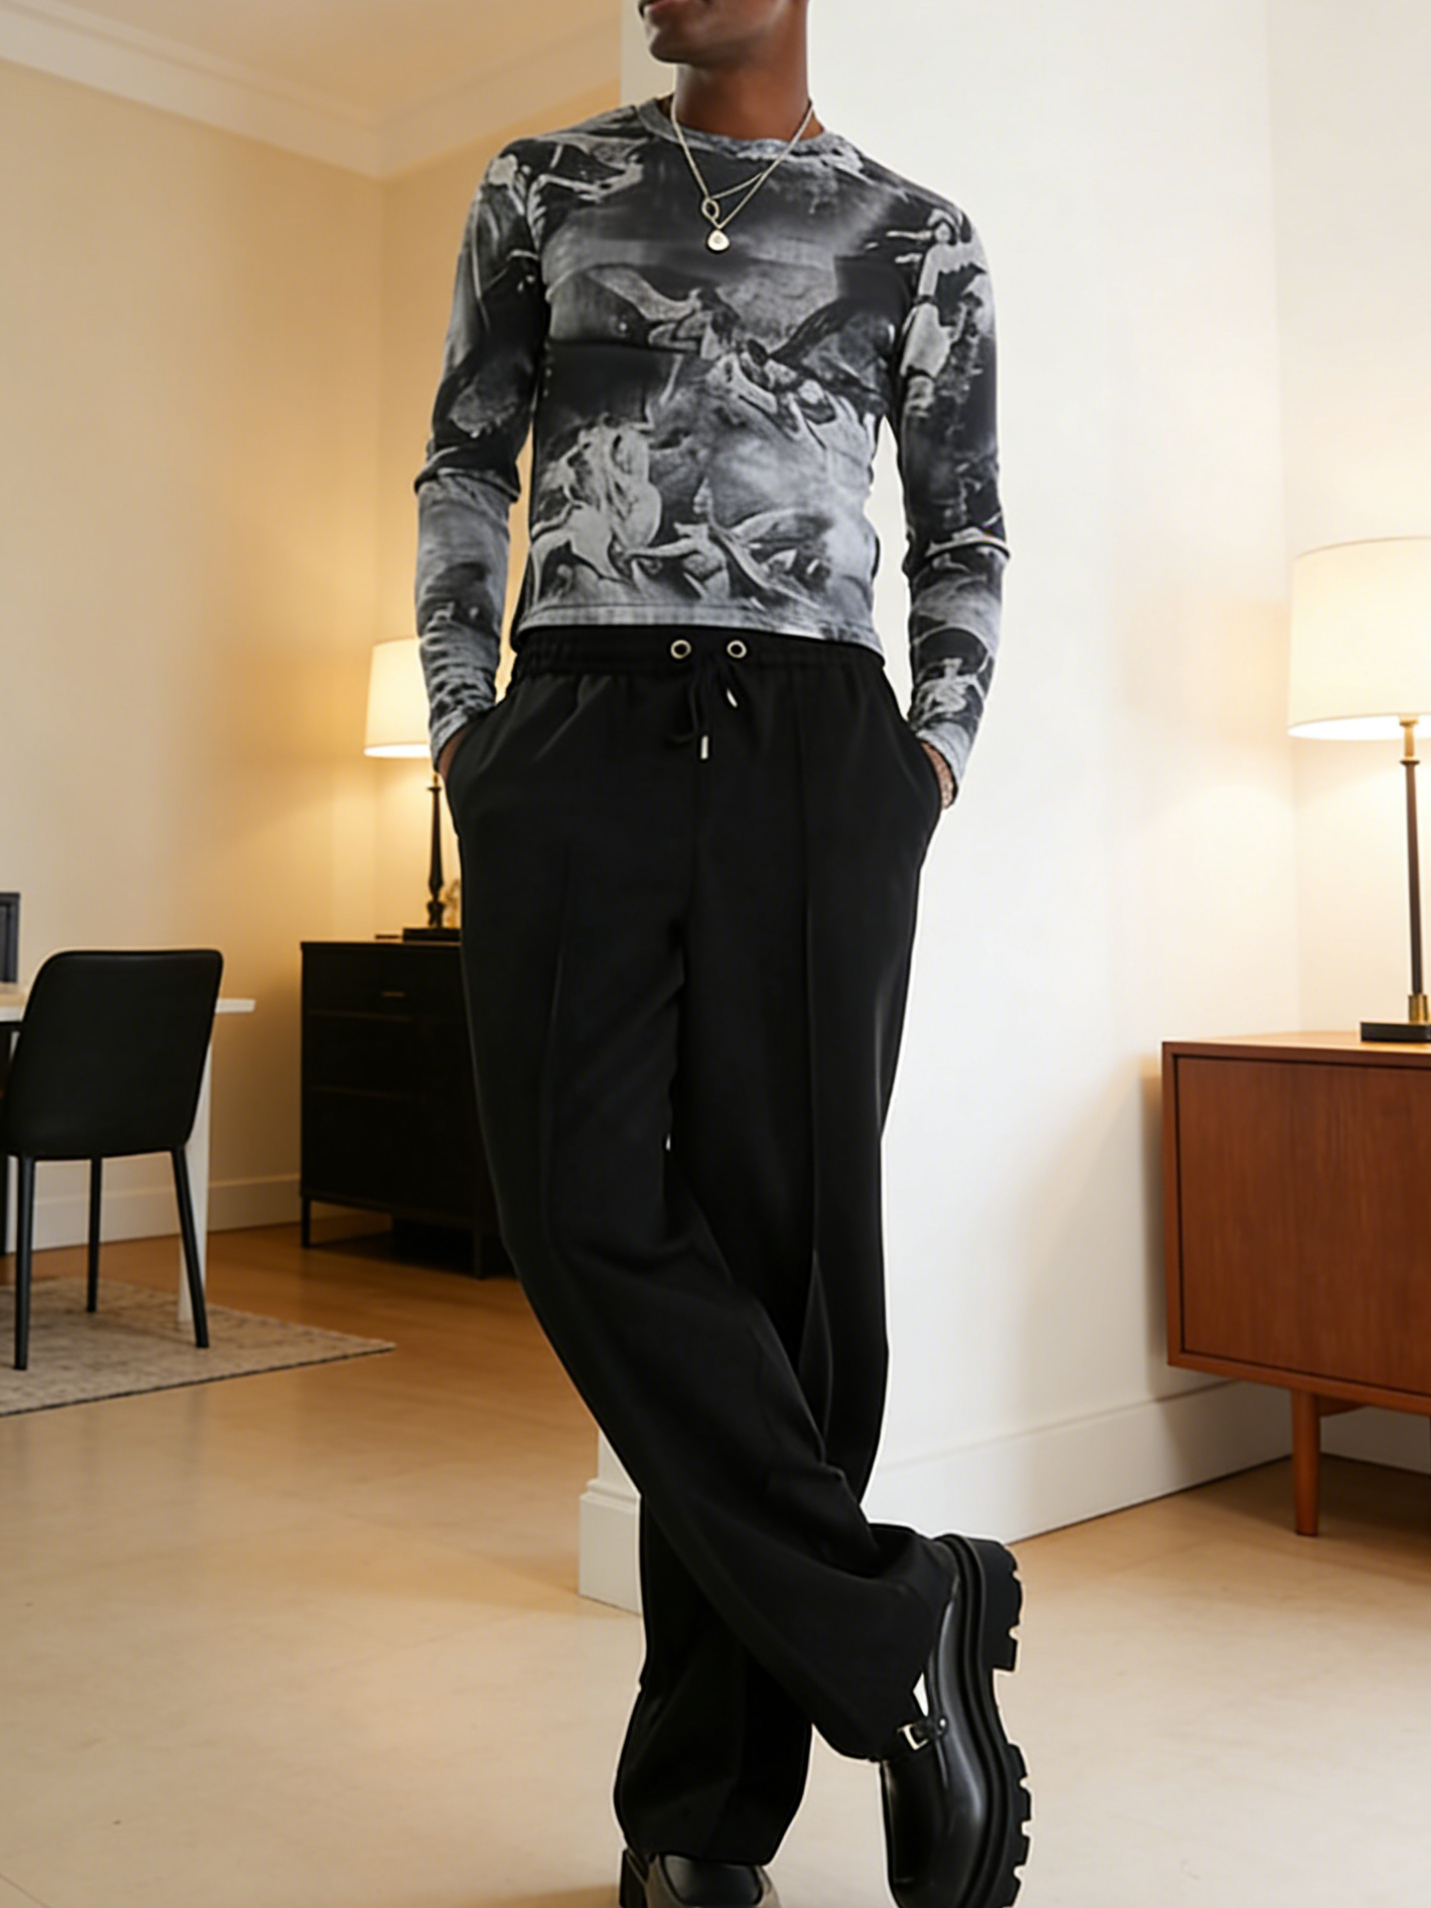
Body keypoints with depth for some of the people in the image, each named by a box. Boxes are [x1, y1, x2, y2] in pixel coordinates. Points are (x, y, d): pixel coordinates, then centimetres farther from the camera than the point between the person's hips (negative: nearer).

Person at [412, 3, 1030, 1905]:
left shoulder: (919, 235, 17)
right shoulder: (544, 188, 21)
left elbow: (965, 532, 19)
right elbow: (467, 463, 17)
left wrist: (938, 747, 3)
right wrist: (460, 716, 5)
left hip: (815, 747, -1)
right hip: (575, 732, 2)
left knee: (786, 1230, -5)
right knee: (584, 1200, -15)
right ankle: (904, 1623, -4)